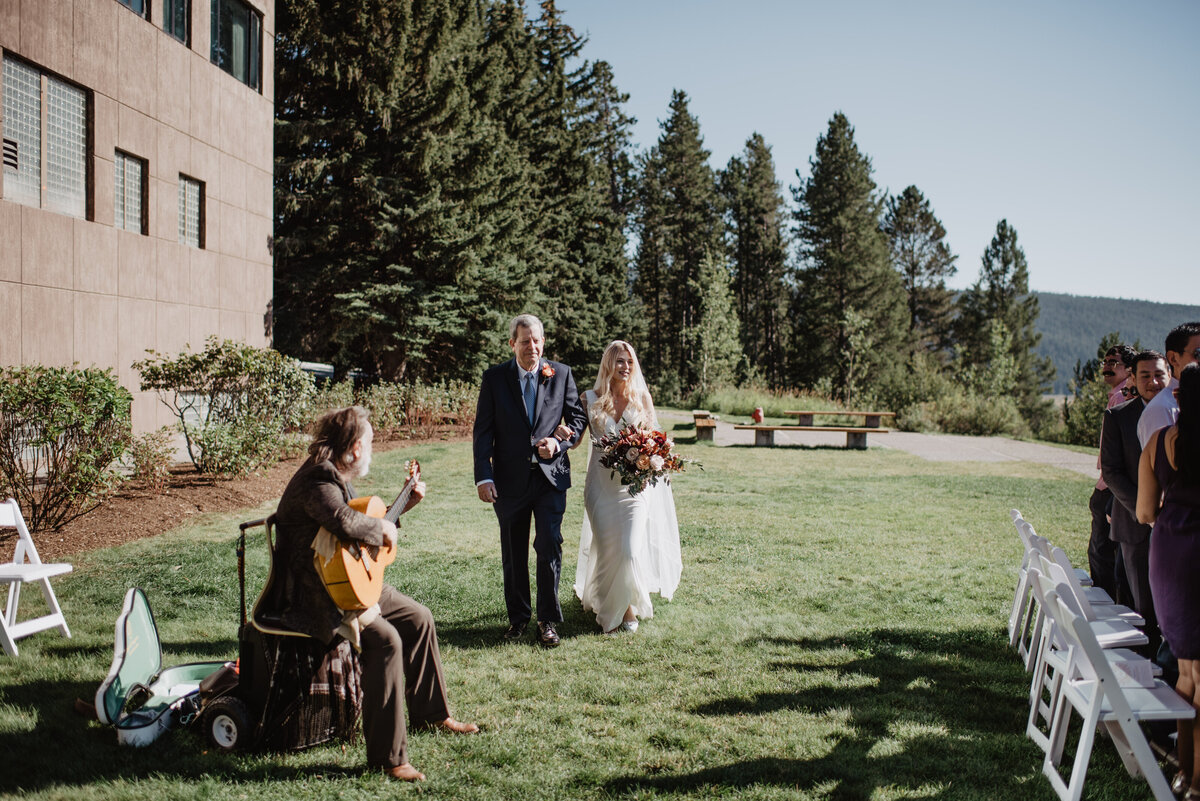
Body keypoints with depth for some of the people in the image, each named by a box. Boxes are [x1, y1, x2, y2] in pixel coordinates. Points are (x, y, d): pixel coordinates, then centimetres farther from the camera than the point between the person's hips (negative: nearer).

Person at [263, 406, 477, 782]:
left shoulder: (338, 478, 10)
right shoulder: (317, 482, -23)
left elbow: (357, 521, 25)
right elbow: (346, 524, -43)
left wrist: (402, 506, 25)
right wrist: (383, 527, -24)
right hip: (313, 596, -11)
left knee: (419, 618, 10)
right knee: (385, 640, -27)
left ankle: (429, 713, 26)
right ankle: (387, 757, -20)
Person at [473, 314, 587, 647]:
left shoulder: (561, 374, 2)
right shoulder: (494, 378, 0)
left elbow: (577, 417, 8)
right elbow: (483, 430, -2)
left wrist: (559, 442, -12)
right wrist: (483, 477, -10)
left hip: (551, 476, 0)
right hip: (510, 479, 1)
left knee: (550, 548, -4)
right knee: (513, 554, 12)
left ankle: (548, 620, 11)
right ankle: (518, 616, 28)